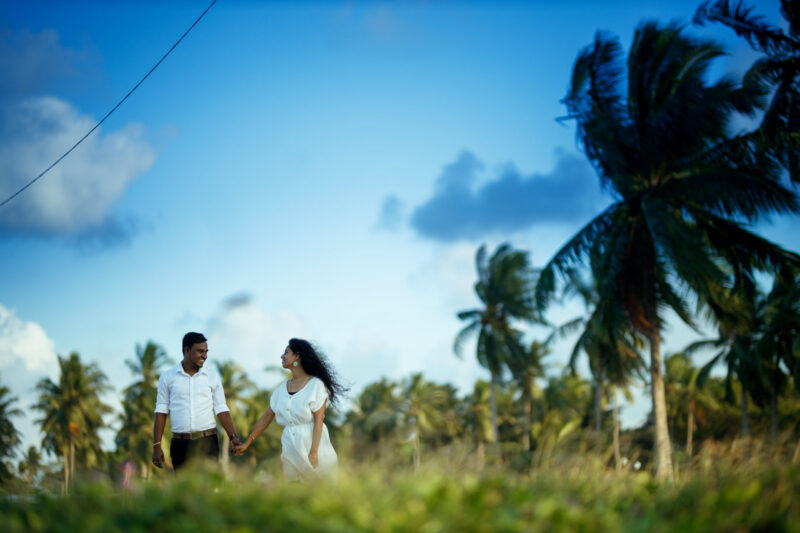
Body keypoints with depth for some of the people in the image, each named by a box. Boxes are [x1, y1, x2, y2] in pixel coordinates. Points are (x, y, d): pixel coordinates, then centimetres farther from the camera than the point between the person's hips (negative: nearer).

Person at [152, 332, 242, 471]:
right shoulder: (167, 377, 4)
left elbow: (221, 410, 6)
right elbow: (161, 412, 5)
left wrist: (233, 437, -7)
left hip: (207, 443, 0)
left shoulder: (212, 375, 6)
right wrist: (156, 445, -1)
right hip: (180, 444, 0)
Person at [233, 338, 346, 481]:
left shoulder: (316, 385, -5)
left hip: (312, 442, -5)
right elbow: (266, 417, 14)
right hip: (290, 447, 5)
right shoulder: (282, 388, 12)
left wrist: (313, 452, -18)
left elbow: (318, 420, -11)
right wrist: (247, 443, 10)